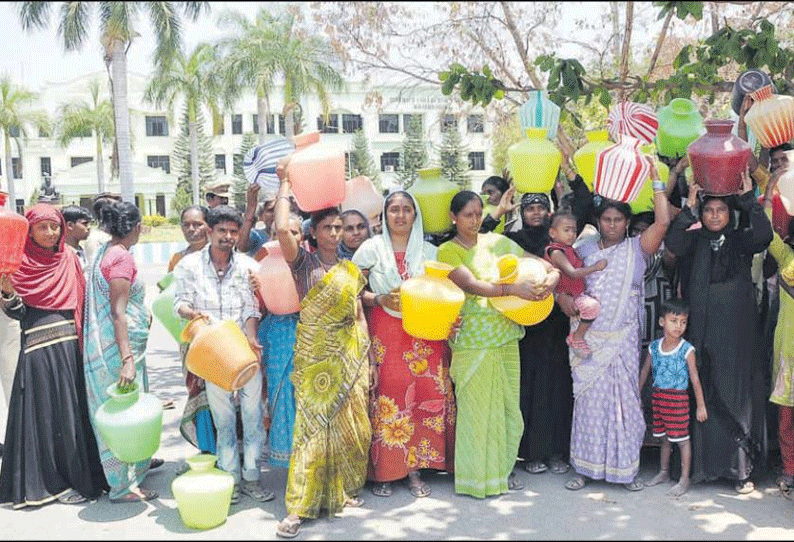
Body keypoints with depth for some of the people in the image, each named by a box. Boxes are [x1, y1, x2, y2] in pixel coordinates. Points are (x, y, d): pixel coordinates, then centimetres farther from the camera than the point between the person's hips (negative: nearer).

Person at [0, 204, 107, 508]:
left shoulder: (69, 259, 12)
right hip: (39, 348, -4)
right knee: (48, 413, 1)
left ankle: (82, 474, 21)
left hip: (71, 345, 4)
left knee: (74, 410, 9)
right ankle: (57, 482, 13)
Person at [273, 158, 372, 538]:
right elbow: (281, 228, -20)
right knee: (312, 424, -7)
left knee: (349, 423, 7)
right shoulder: (303, 262, -2)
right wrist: (285, 184, -9)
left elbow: (359, 316, 13)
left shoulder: (351, 270, 11)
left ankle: (344, 488, 25)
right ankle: (299, 506, -2)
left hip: (349, 355, 4)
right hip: (314, 354, -4)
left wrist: (366, 359, 9)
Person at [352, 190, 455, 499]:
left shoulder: (429, 251, 10)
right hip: (384, 333, -2)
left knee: (425, 396, -3)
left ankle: (414, 469, 10)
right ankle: (382, 471, 8)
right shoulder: (372, 248, 4)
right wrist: (381, 299, -14)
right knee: (386, 397, -6)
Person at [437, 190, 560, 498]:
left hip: (506, 334, 5)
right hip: (472, 338, -5)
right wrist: (514, 289, -31)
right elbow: (471, 284, -19)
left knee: (508, 404, 10)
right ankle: (478, 476, 14)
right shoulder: (448, 251, -3)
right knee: (477, 406, 0)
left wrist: (551, 277, -13)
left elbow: (540, 264, 10)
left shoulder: (496, 242, 11)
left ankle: (503, 469, 25)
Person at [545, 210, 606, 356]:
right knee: (592, 305, -30)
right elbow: (572, 273, -30)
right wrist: (595, 267, -25)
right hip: (566, 296, -10)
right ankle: (577, 338, -14)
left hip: (577, 292, 10)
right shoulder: (556, 252, -20)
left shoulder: (568, 249, 12)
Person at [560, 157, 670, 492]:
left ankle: (625, 468, 15)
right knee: (589, 398, 3)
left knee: (623, 397, 2)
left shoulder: (636, 248, 3)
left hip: (623, 338, -1)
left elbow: (662, 221, -11)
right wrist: (562, 295, -5)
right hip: (589, 337, 1)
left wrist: (656, 181, -10)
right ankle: (585, 467, 12)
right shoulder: (585, 249, 9)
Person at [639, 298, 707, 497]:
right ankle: (663, 472, 31)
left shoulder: (687, 350, -10)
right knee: (664, 437, 16)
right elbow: (645, 371, 14)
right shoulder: (654, 347, 3)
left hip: (678, 399, -4)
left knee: (681, 439, 0)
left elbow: (695, 378, -8)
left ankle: (684, 479, 9)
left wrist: (701, 405, -7)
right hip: (658, 397, 4)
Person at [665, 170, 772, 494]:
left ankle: (741, 467, 7)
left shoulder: (741, 241, 7)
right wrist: (689, 204, -13)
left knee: (737, 393, 0)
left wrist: (748, 198, -13)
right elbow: (672, 244, -13)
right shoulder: (695, 242, 8)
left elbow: (764, 234, -13)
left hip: (736, 331, 0)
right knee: (703, 394, 0)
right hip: (702, 330, 0)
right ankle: (702, 463, 9)